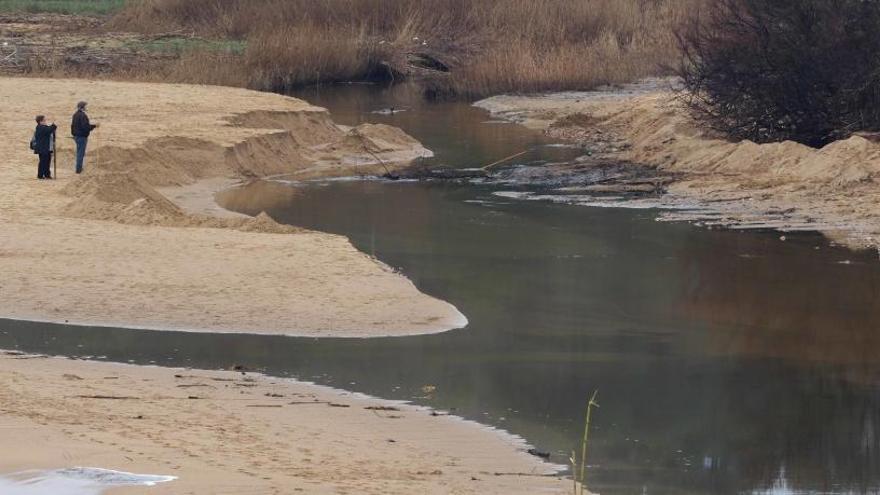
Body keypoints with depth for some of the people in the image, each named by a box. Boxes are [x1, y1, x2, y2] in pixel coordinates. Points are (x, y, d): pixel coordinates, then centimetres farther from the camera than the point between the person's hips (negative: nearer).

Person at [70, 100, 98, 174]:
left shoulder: (75, 115, 9)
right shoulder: (83, 115, -20)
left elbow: (73, 125, 17)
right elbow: (85, 126, -25)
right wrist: (94, 126, -13)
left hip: (76, 135, 9)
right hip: (82, 136, -9)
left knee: (79, 152, 18)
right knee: (81, 153, -3)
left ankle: (79, 168, 25)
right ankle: (78, 169, -1)